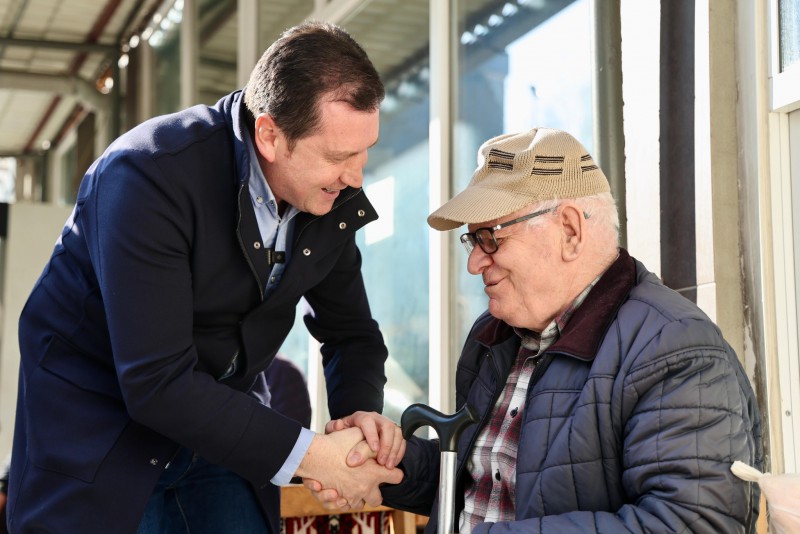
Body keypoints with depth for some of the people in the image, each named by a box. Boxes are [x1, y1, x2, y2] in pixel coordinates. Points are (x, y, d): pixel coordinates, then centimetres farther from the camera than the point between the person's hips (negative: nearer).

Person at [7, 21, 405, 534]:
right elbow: (155, 381, -32)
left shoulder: (335, 199, -9)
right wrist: (310, 455, -31)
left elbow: (352, 333, 6)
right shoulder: (149, 174, -28)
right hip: (100, 425, -5)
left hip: (225, 426, 5)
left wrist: (362, 411, -16)